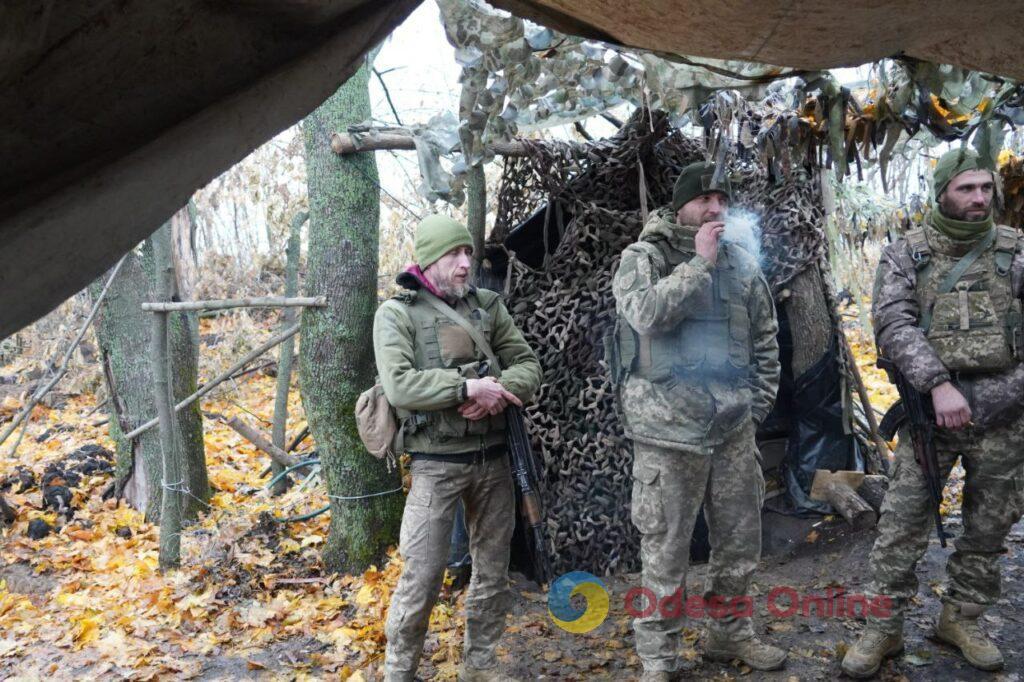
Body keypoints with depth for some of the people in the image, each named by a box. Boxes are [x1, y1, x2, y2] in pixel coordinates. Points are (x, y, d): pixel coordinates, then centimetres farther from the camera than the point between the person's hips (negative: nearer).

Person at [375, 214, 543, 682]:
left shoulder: (487, 305, 8)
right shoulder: (398, 313, -5)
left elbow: (528, 366, 5)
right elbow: (399, 385, -18)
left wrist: (496, 391, -15)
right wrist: (467, 386, -22)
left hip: (493, 458, 5)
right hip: (437, 462, -5)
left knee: (493, 570, 15)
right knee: (422, 577, -1)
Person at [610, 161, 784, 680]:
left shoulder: (741, 263, 10)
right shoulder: (641, 257, -3)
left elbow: (765, 336, 18)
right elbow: (648, 313, -23)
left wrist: (760, 400, 12)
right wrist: (700, 263, -17)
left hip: (733, 427, 5)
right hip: (669, 430, -5)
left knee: (740, 539, 16)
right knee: (665, 550, 4)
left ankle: (730, 634, 37)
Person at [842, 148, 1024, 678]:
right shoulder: (906, 254, 1)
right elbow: (893, 325, -10)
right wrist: (938, 384, -21)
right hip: (932, 407, -2)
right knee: (902, 524, 0)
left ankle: (961, 618, 30)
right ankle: (883, 627, 13)